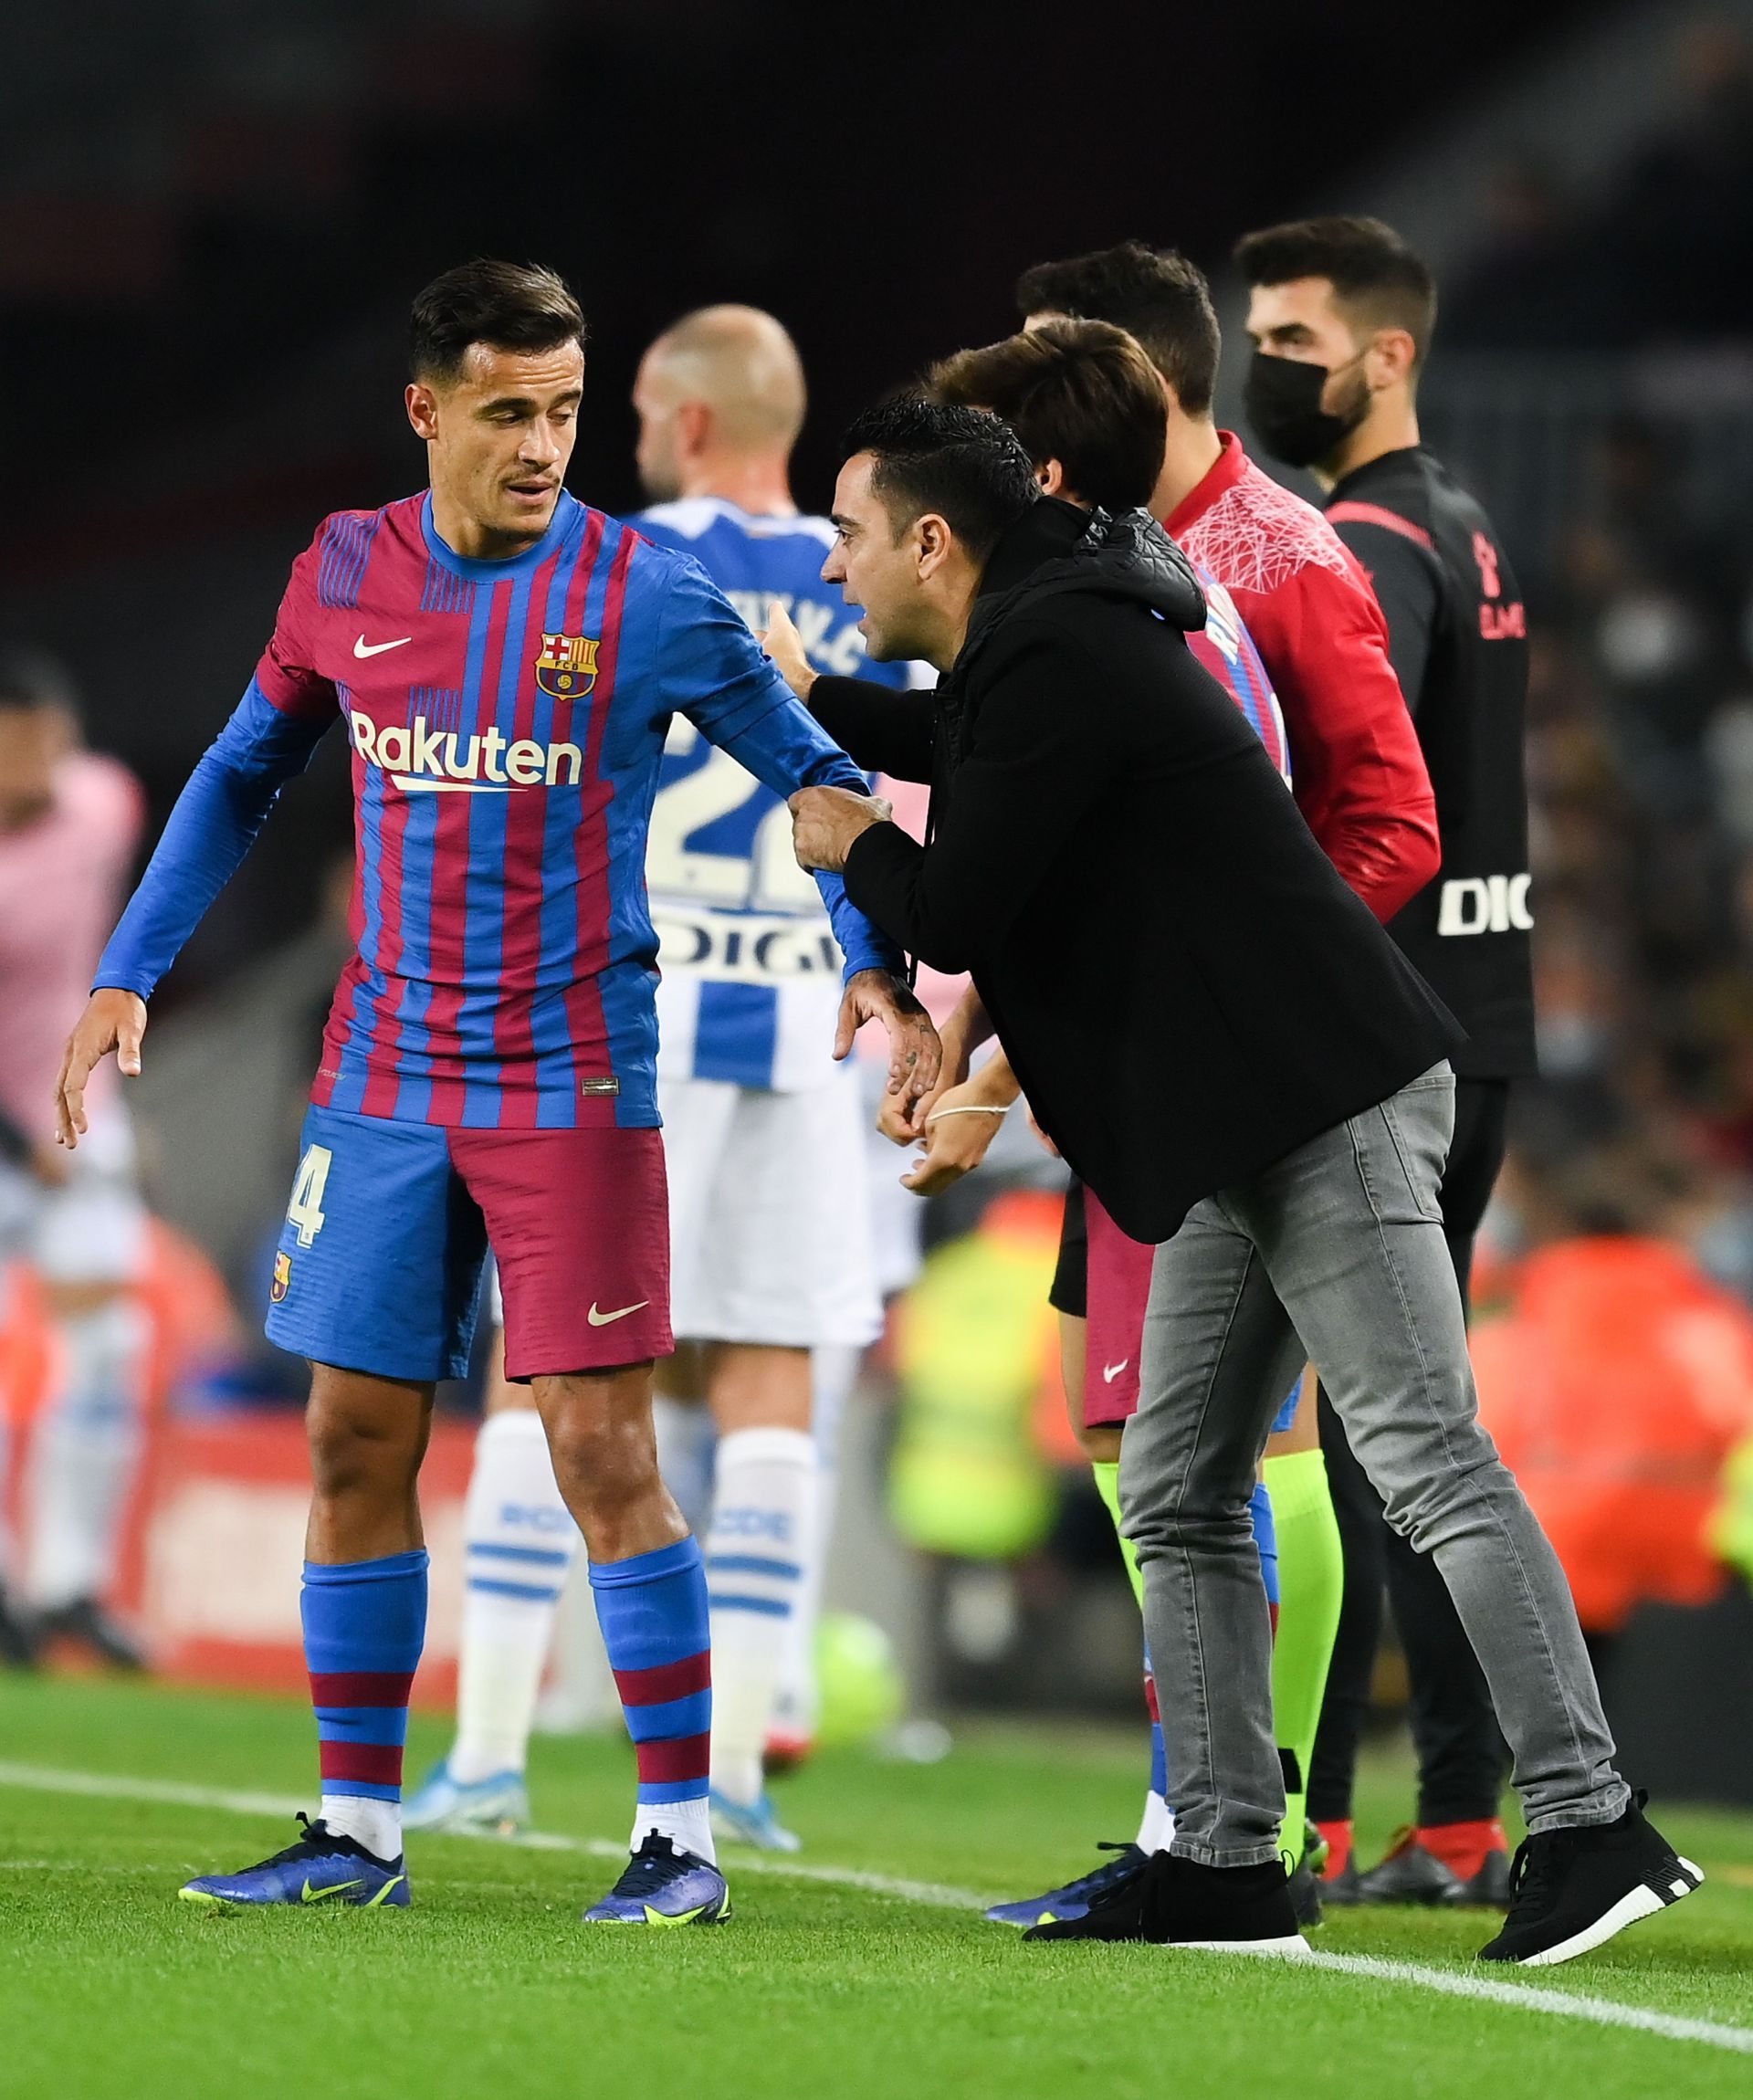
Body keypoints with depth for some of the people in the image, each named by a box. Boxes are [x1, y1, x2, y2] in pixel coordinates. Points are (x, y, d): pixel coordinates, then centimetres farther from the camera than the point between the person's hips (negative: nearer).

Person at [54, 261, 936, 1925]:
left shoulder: (641, 596, -8)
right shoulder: (346, 575, 3)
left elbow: (813, 775, 0)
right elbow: (242, 776, 17)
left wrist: (874, 968, -14)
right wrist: (127, 974, 12)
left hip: (570, 1085, -4)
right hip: (383, 1084, 4)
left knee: (601, 1446, -8)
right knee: (356, 1441, 6)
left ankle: (682, 1833, -1)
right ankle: (357, 1832, 15)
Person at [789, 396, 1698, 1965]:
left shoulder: (1054, 660, -14)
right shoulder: (1053, 637, 19)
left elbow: (953, 918, -14)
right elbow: (956, 745, 45)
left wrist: (851, 843, 7)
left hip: (1328, 1103, -11)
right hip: (1246, 1133, 11)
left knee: (1431, 1461, -13)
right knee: (1180, 1498, 10)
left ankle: (1592, 1825, -16)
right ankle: (1228, 1865, 10)